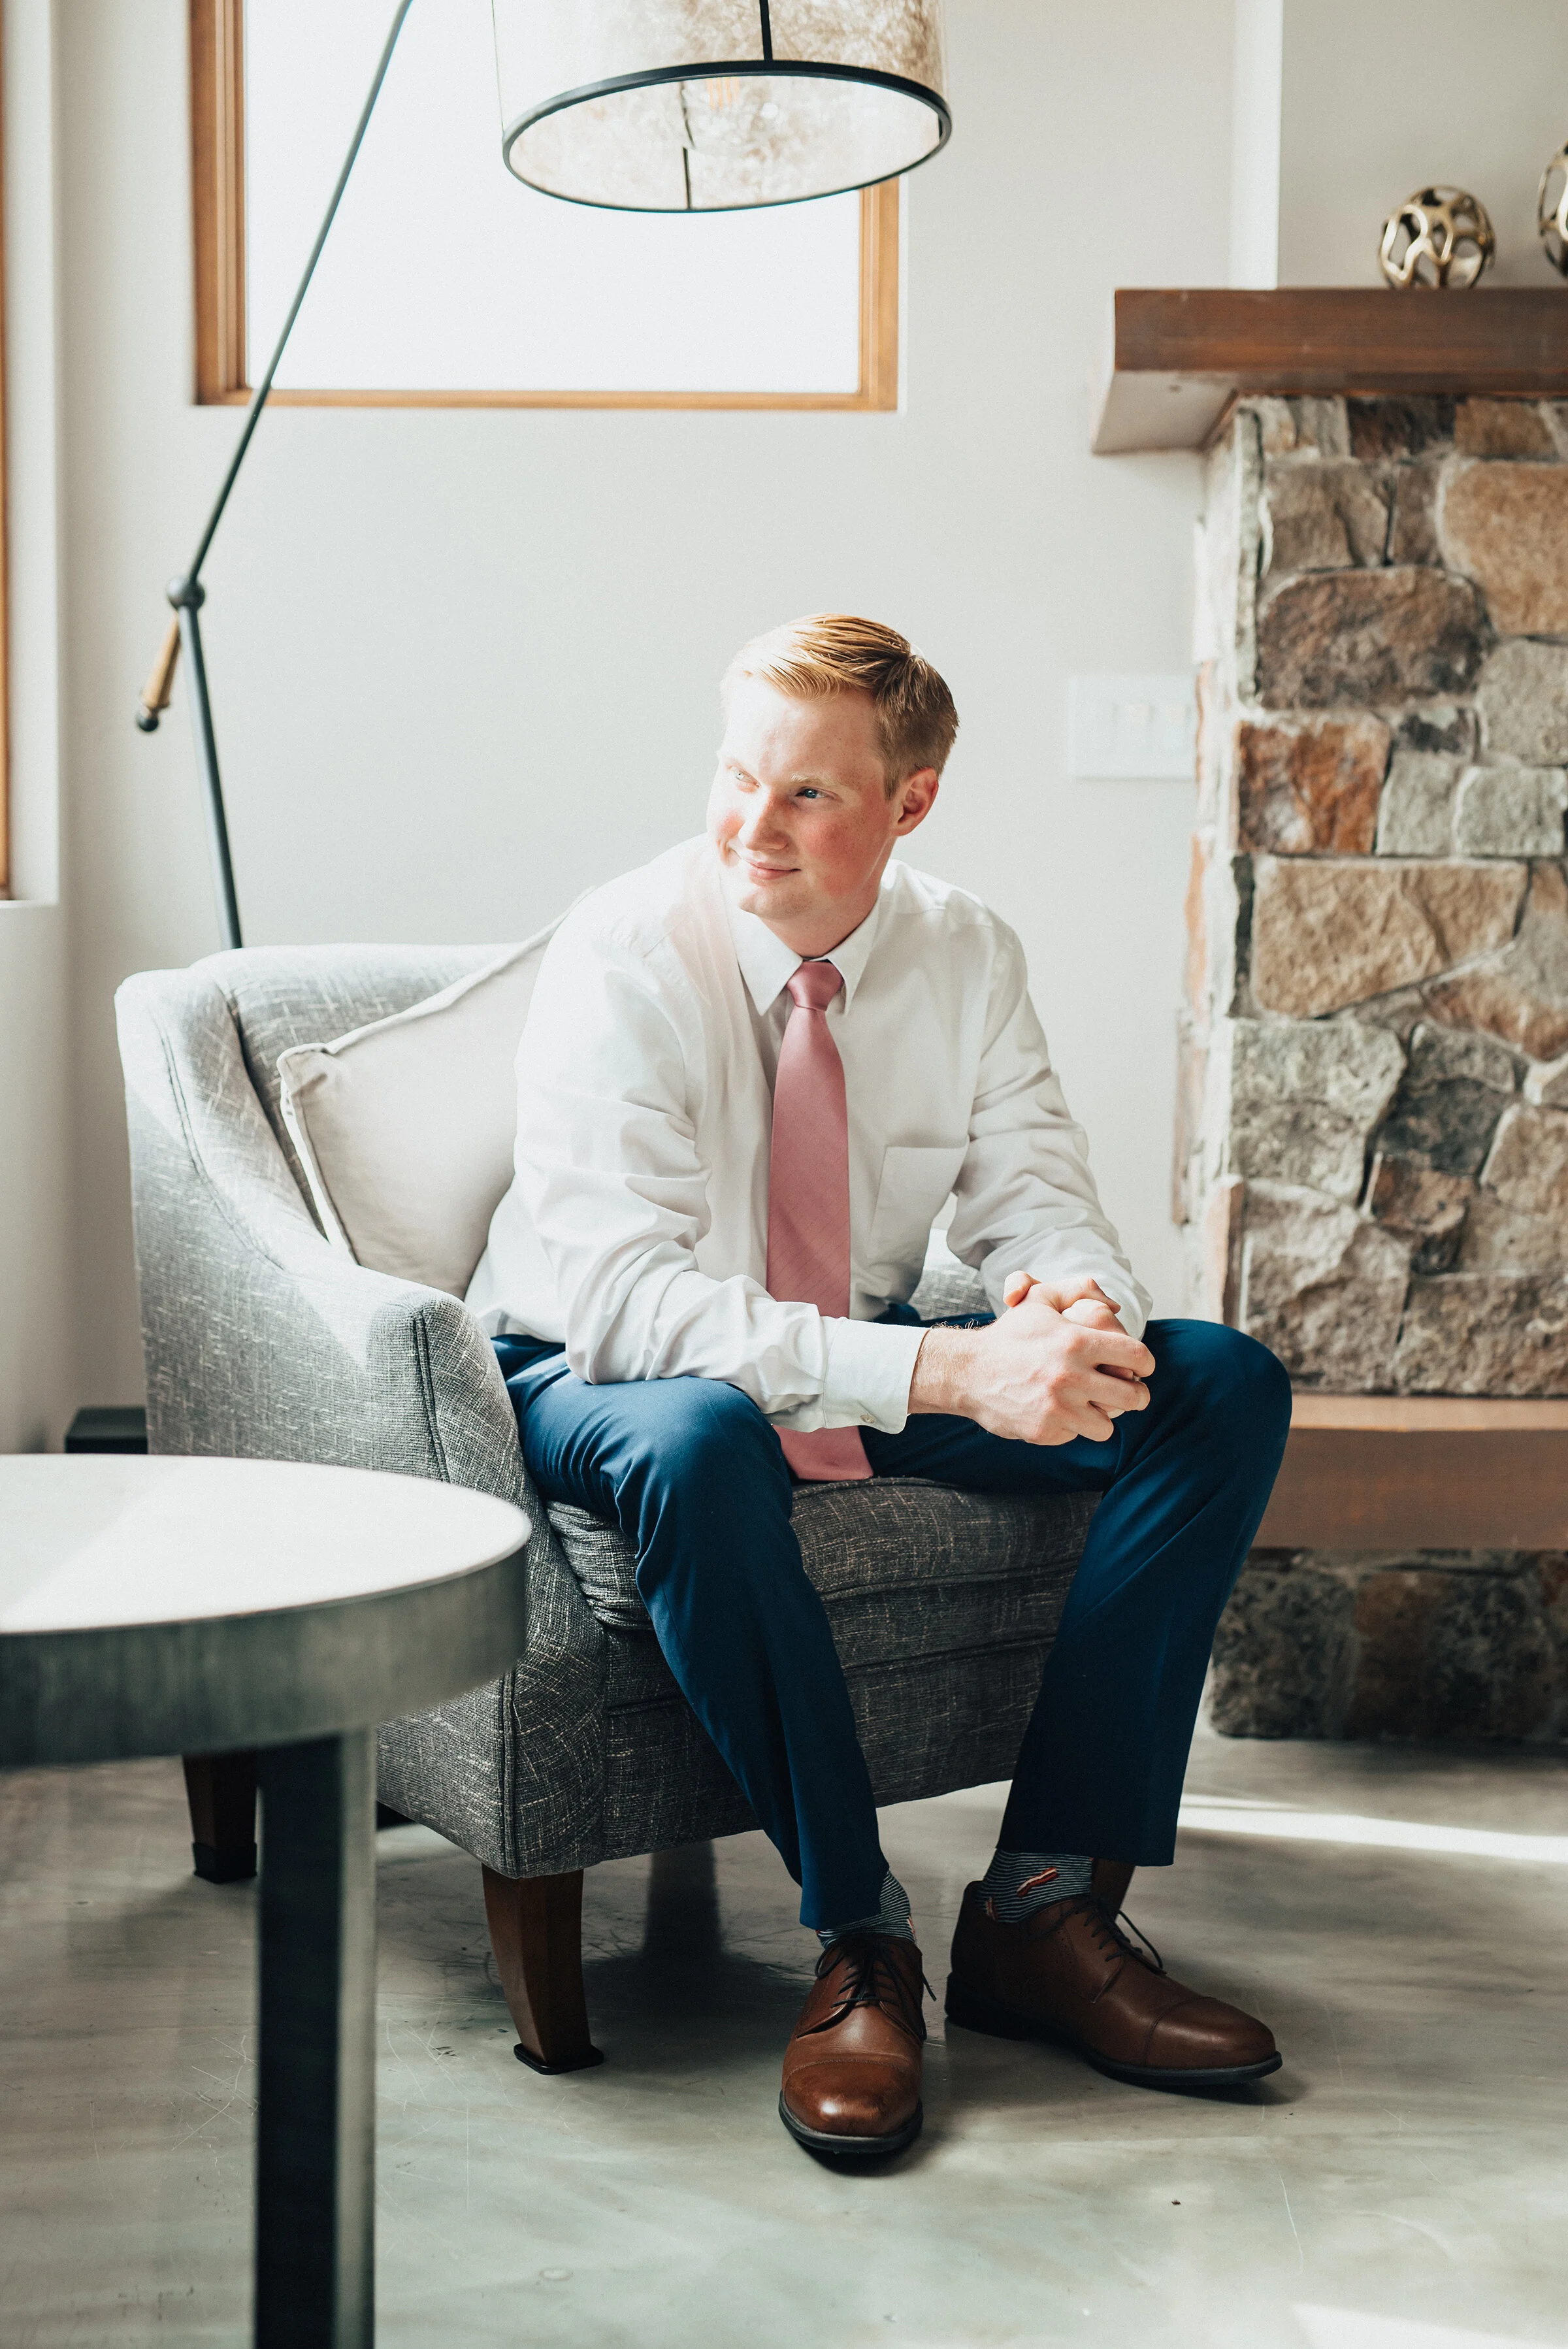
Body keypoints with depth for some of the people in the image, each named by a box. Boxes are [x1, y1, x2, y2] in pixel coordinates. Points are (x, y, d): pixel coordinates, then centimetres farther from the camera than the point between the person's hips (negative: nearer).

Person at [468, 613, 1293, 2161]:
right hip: (603, 1381, -5)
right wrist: (943, 1370, -41)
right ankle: (859, 1937, -22)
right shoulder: (624, 959, -22)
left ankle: (1044, 1904, -14)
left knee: (1226, 1385, -13)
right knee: (695, 1439, -42)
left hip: (873, 1365, 6)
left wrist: (1080, 1300, -31)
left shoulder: (964, 956, -5)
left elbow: (1033, 1194, -3)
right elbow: (622, 1298, -32)